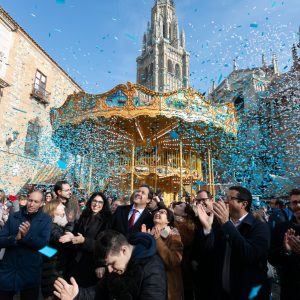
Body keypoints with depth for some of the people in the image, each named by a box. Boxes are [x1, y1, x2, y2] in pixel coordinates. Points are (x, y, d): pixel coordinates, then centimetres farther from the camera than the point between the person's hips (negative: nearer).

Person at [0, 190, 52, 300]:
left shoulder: (46, 220, -6)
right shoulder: (13, 217, 0)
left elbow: (43, 243, -15)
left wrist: (27, 235, -29)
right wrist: (16, 238, -25)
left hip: (30, 271, -1)